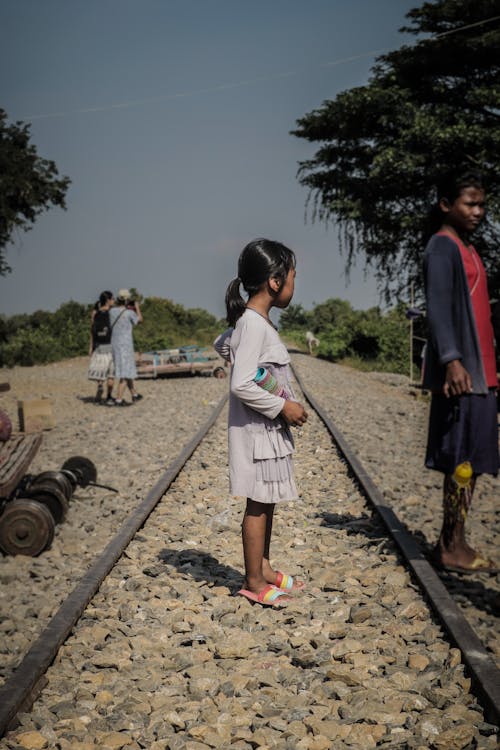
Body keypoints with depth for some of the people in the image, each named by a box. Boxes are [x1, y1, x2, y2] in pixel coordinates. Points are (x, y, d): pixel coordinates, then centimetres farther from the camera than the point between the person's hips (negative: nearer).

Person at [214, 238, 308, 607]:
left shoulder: (251, 321, 10)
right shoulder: (255, 324, -20)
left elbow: (222, 343, 29)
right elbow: (241, 386, -25)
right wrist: (282, 406, -18)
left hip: (269, 428, 10)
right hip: (258, 429, -10)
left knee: (267, 501, 17)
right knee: (258, 504, -1)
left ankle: (263, 567, 29)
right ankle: (254, 582, 9)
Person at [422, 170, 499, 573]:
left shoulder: (467, 249, 21)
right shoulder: (443, 246, -7)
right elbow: (438, 308, -19)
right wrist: (451, 360, -29)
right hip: (461, 374, -9)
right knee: (463, 460, -8)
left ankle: (454, 542, 15)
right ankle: (452, 547, -2)